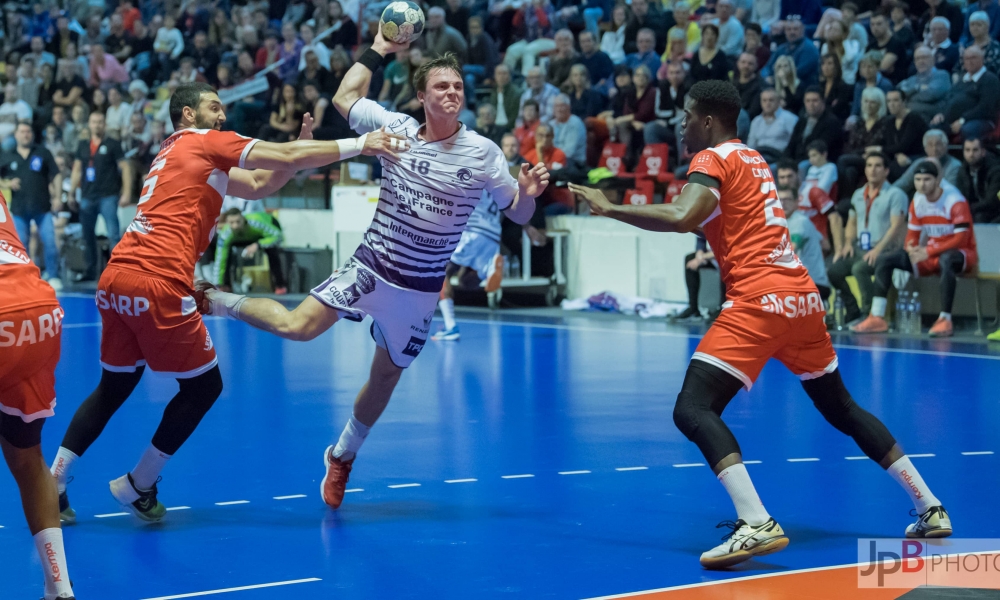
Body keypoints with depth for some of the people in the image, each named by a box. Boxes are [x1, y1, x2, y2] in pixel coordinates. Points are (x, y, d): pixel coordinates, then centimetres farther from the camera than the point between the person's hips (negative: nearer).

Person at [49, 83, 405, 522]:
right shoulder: (204, 141, 3)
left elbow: (259, 185, 27)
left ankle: (50, 484, 14)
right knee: (204, 386, 8)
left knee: (115, 386, 20)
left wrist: (302, 148, 17)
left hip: (115, 277, 9)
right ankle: (137, 487, 14)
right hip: (156, 283, -9)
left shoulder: (175, 151, 28)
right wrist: (358, 145, 2)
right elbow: (287, 158, -2)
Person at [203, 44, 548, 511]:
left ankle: (342, 457, 36)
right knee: (297, 326, -20)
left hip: (419, 289, 1)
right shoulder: (395, 128, -6)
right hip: (370, 267, -1)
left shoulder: (483, 153, -8)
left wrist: (529, 192, -23)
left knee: (386, 375, 12)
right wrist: (379, 49, 11)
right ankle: (212, 300, 5)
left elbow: (518, 214, -1)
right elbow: (345, 97, 11)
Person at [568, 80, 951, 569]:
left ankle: (757, 525, -32)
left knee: (692, 409, -14)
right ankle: (930, 509, 26)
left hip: (759, 299, -9)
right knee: (841, 409, 23)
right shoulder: (753, 160, 22)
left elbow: (682, 218, -21)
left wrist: (609, 209, -14)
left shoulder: (713, 159, -3)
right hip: (803, 295, 9)